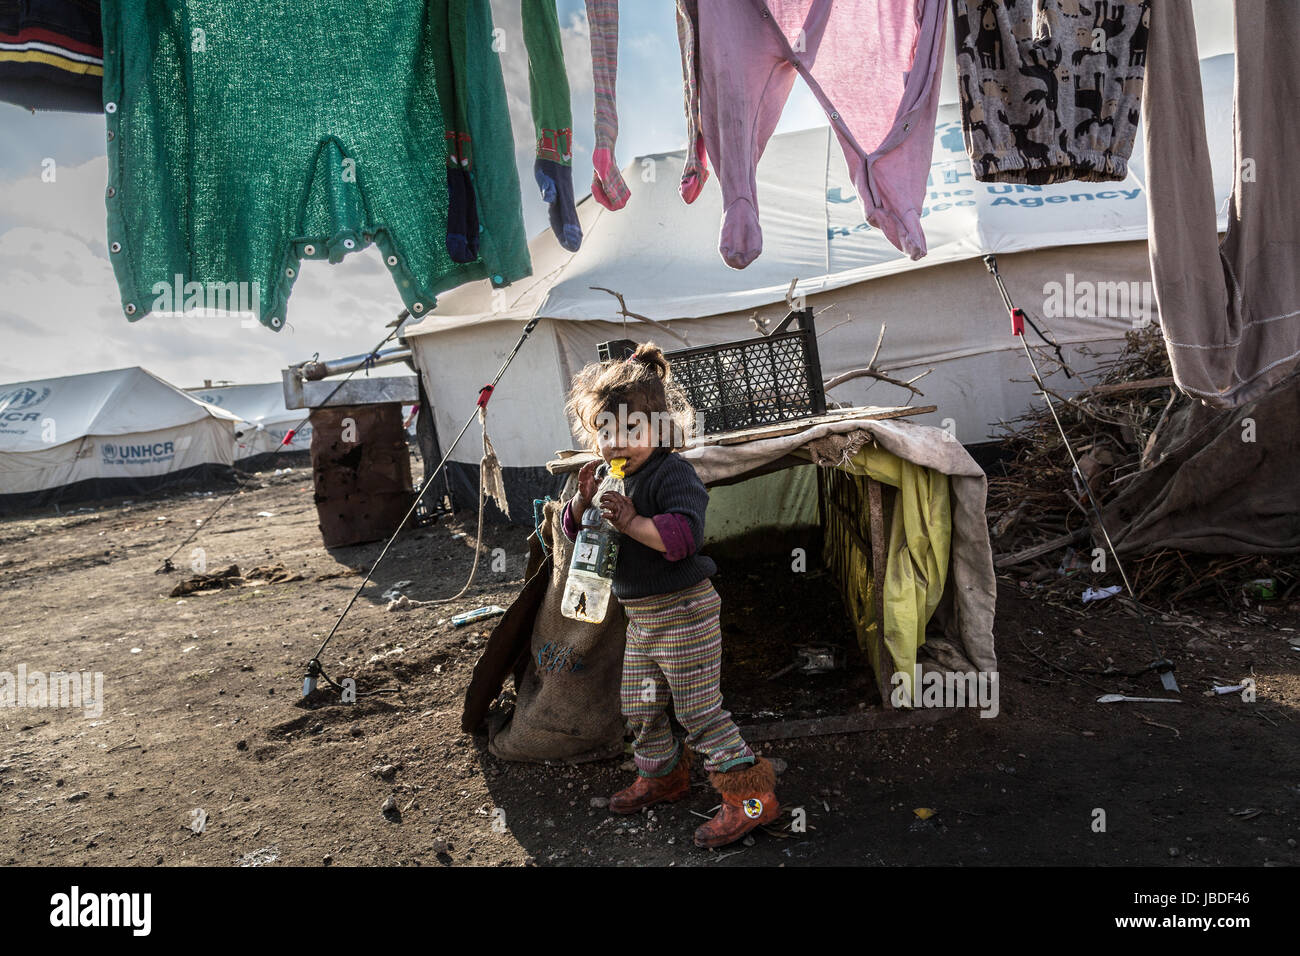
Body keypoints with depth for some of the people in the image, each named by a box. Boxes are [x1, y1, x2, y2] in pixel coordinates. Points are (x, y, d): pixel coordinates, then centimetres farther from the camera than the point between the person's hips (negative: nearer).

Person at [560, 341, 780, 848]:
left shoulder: (672, 472, -18)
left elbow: (682, 535, -31)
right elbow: (575, 531, 12)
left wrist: (630, 522, -33)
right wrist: (582, 500, -7)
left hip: (684, 611, -9)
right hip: (641, 616, 9)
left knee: (699, 710, -3)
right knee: (640, 706, 20)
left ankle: (750, 793, 9)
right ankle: (662, 775, 42)